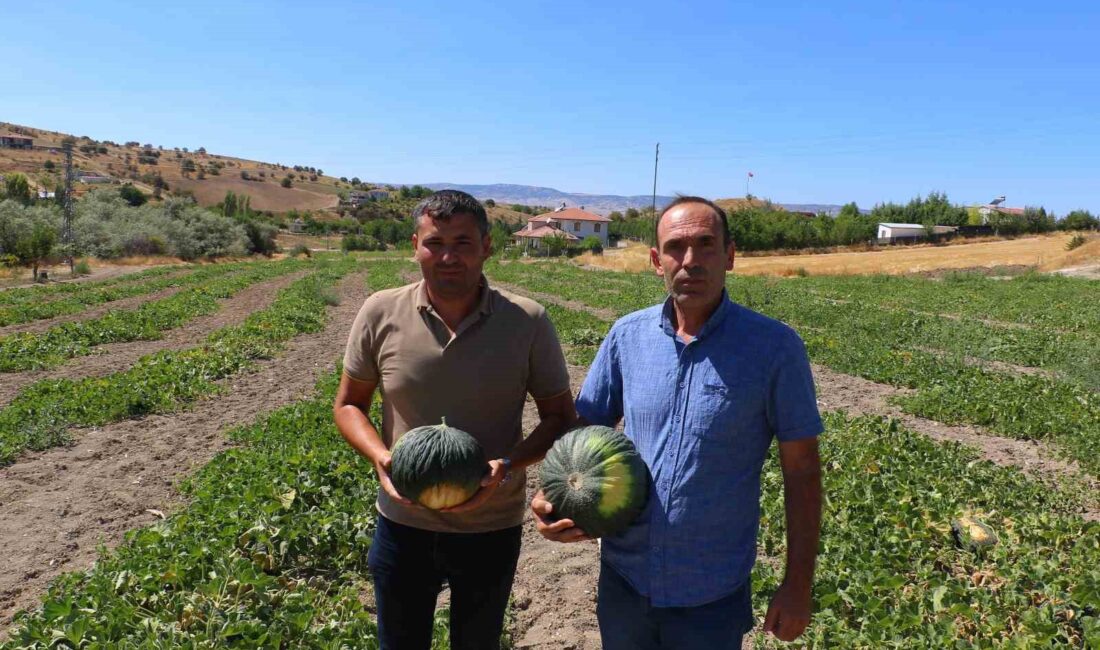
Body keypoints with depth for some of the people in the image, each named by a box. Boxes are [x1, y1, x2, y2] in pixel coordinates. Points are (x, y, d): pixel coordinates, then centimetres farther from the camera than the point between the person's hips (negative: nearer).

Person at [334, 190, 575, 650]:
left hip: (492, 530, 0)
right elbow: (348, 404, 2)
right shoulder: (380, 313, -10)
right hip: (403, 525, 1)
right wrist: (380, 456, -18)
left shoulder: (528, 323, -13)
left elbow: (560, 417, -4)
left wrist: (509, 465, -22)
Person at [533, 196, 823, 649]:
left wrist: (798, 583, -5)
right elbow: (586, 428, 4)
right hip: (623, 577, 3)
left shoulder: (774, 346, -13)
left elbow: (801, 470, -7)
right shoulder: (627, 335, -4)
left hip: (712, 594, -2)